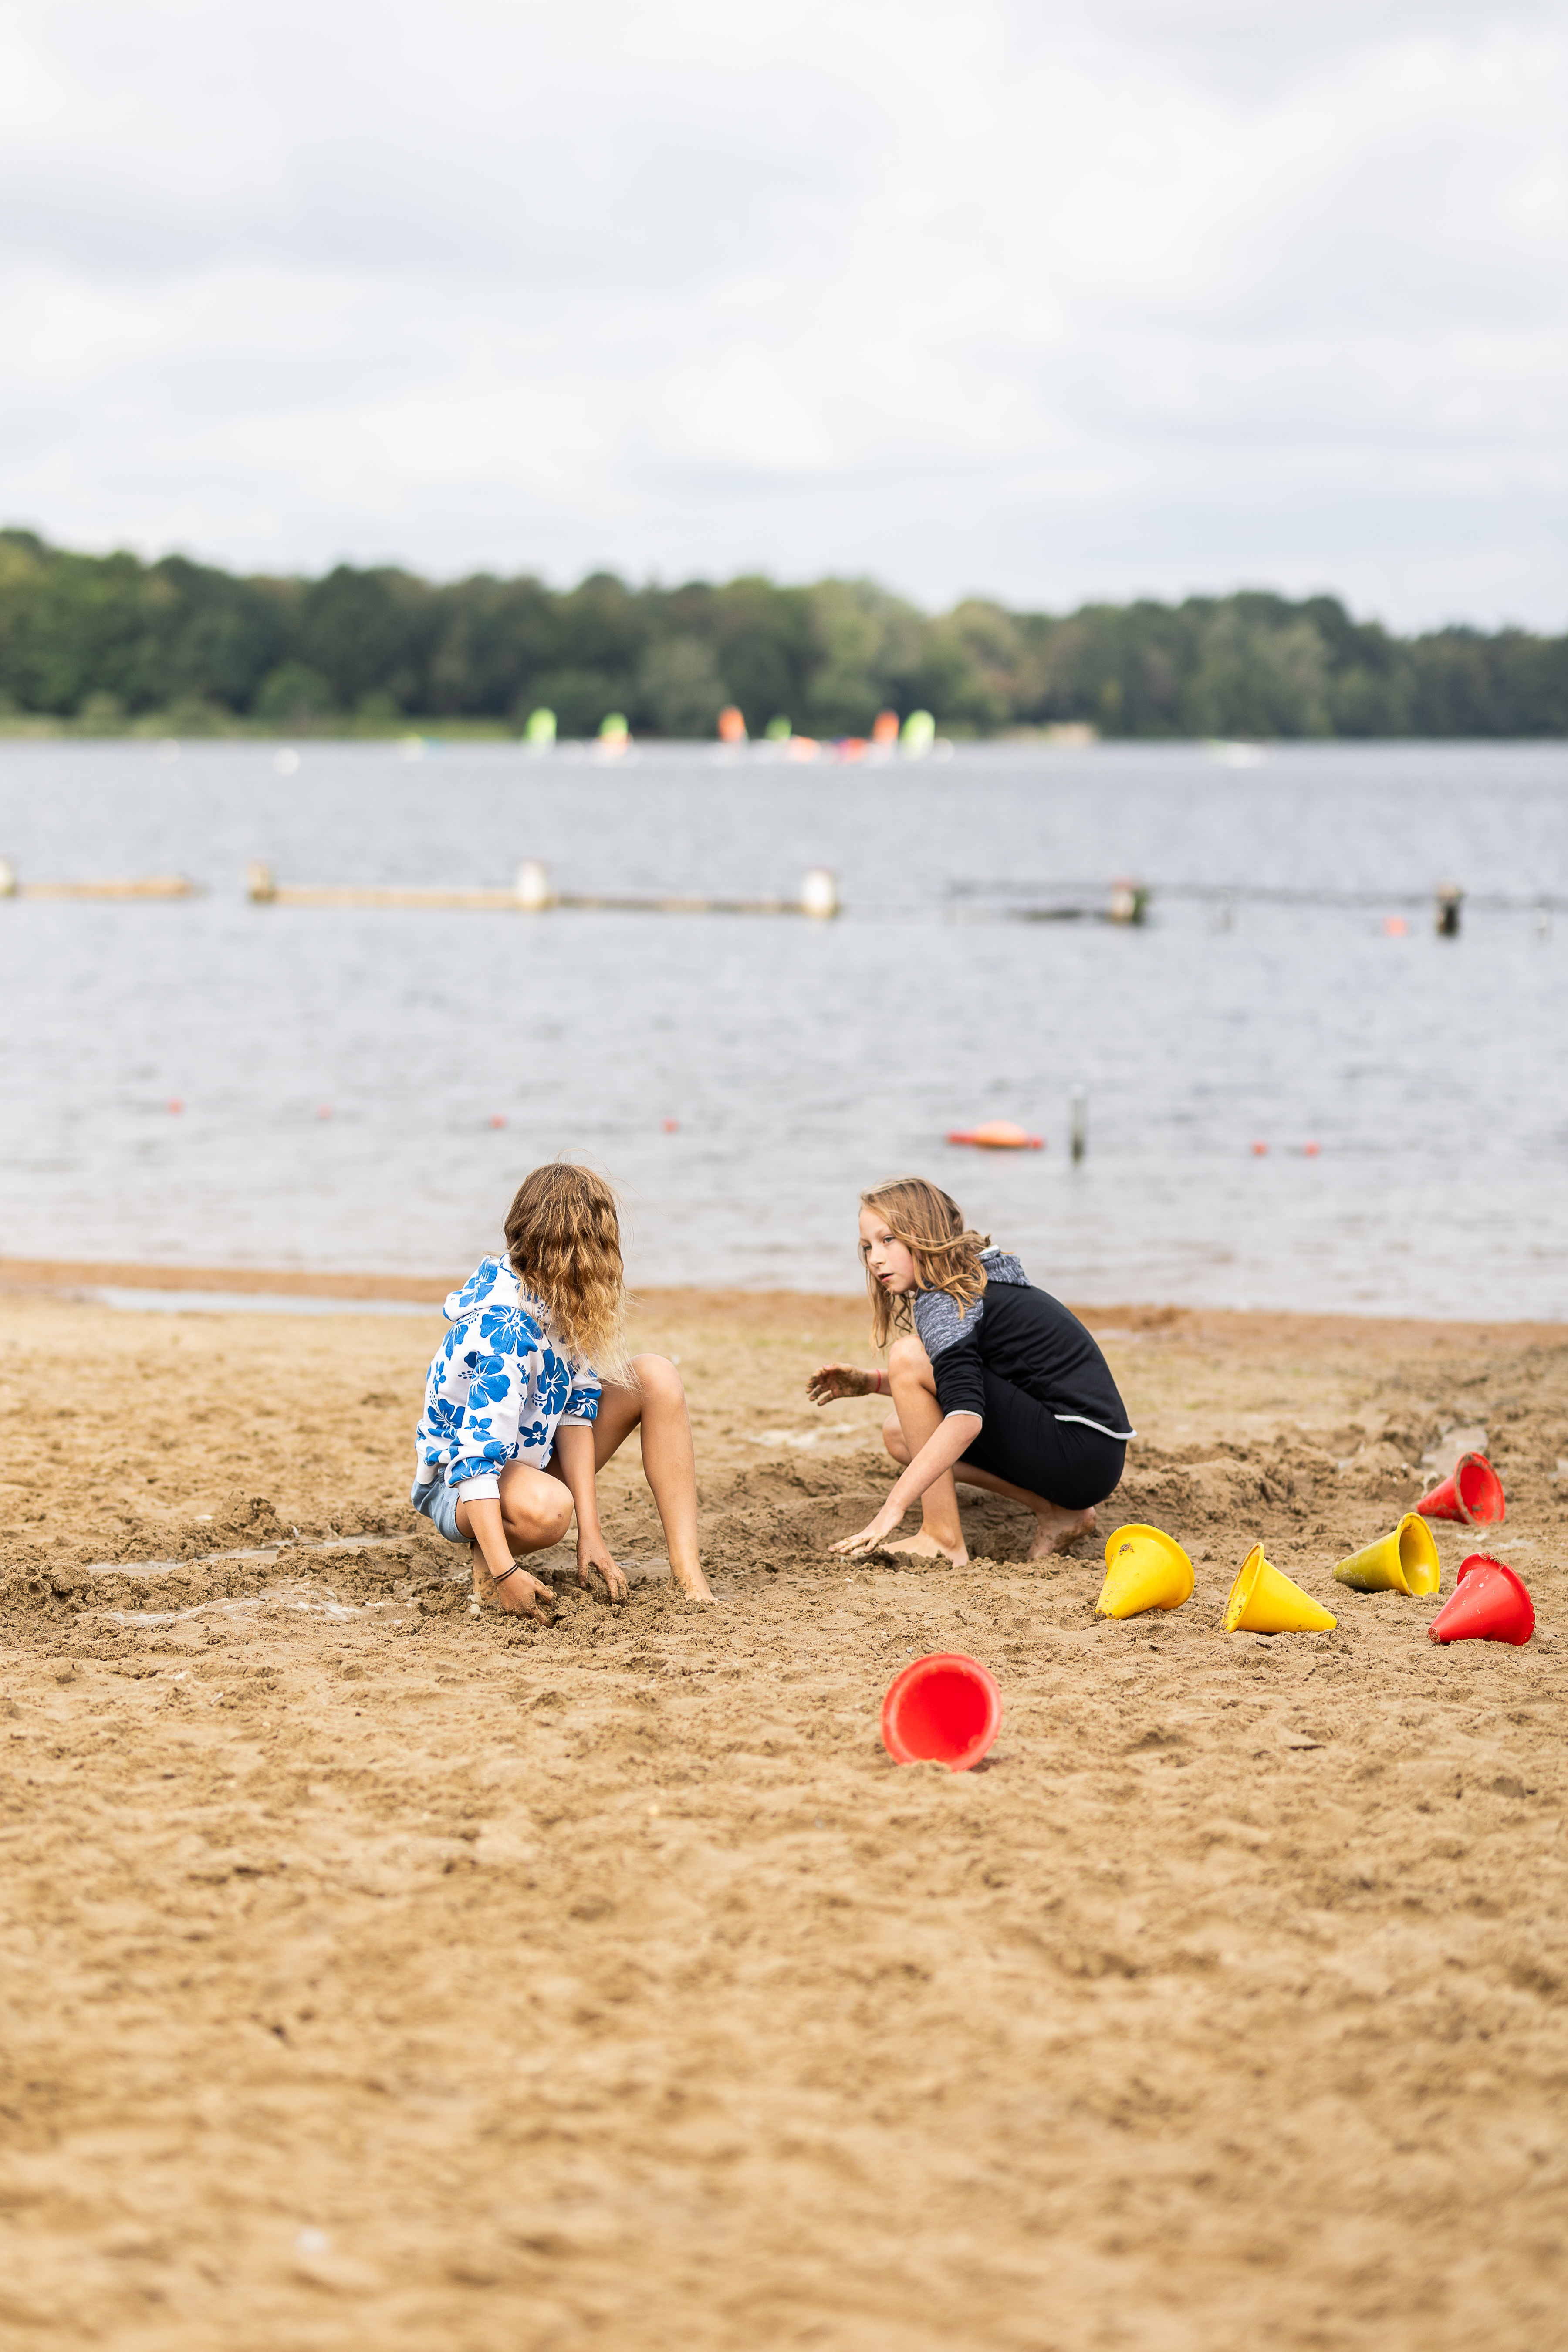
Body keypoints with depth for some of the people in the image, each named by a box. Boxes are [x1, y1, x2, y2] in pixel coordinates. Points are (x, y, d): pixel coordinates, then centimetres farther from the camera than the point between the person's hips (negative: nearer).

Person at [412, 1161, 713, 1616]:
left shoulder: (559, 1301, -6)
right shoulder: (501, 1327, -32)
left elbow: (576, 1406, -9)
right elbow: (476, 1456, -37)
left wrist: (590, 1533, -17)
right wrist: (504, 1574, -42)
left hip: (533, 1457, 9)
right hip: (457, 1484, -9)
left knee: (655, 1377, -9)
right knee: (544, 1508, -43)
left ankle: (687, 1570, -13)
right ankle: (488, 1554, -7)